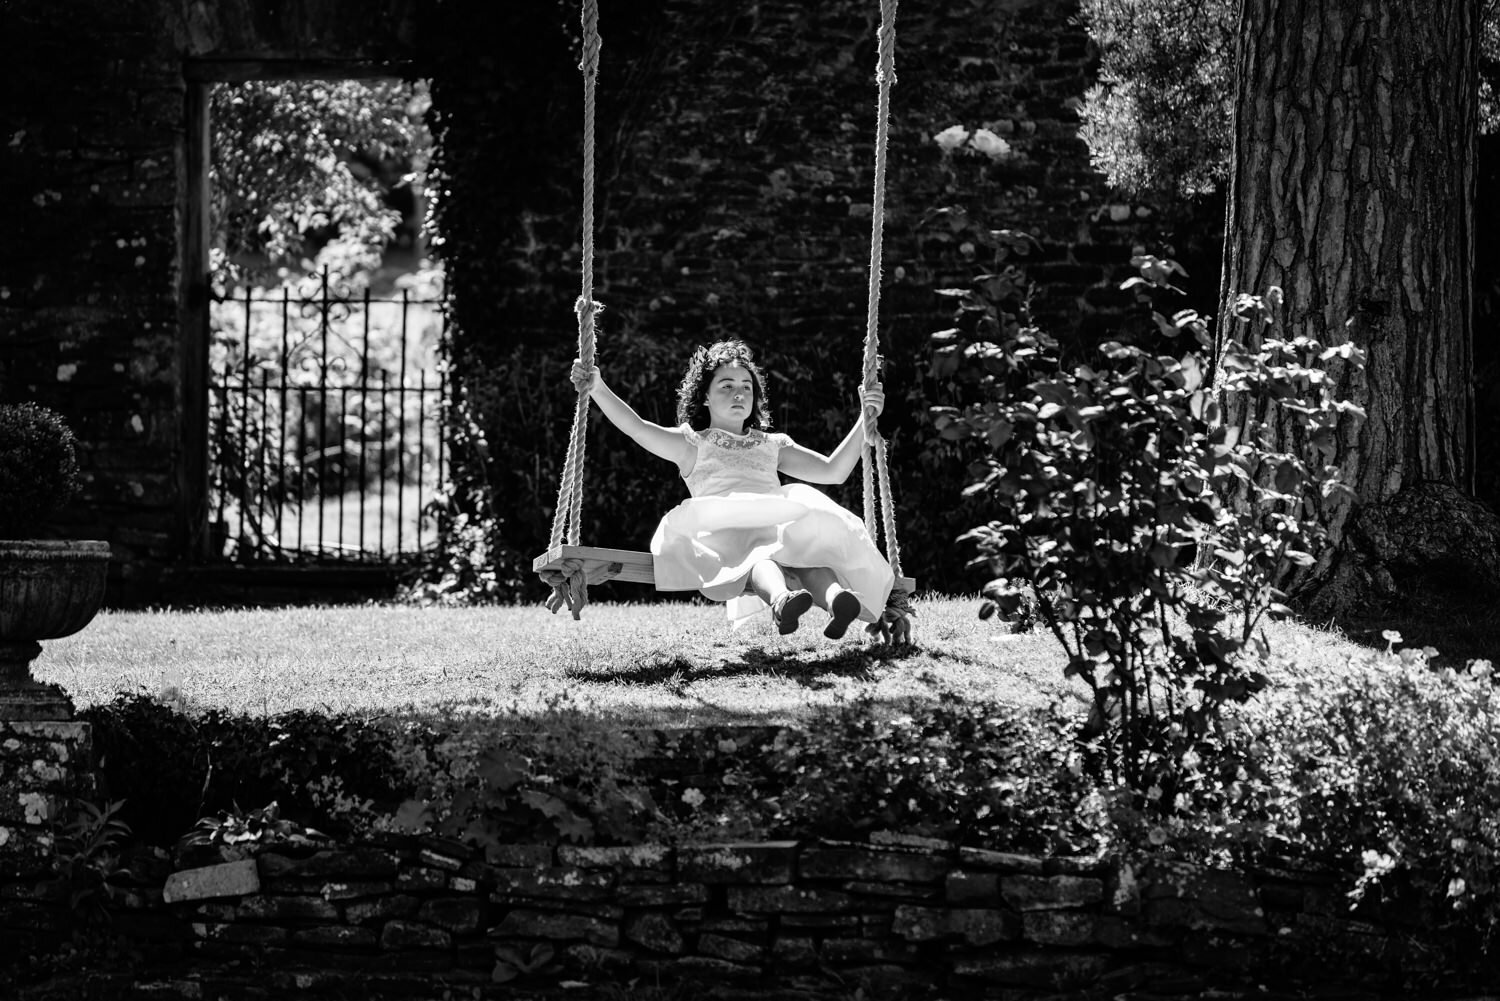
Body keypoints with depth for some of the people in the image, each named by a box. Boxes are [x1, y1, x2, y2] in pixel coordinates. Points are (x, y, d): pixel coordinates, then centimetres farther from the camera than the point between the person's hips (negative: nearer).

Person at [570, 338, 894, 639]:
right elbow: (636, 427, 11)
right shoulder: (692, 444, 25)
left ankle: (835, 597, -66)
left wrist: (865, 420, 25)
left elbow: (834, 471, 33)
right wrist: (597, 389, -3)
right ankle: (780, 600, -73)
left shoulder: (771, 445, 36)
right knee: (759, 552, -41)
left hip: (780, 525, 3)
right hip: (724, 532, -3)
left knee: (811, 545, -35)